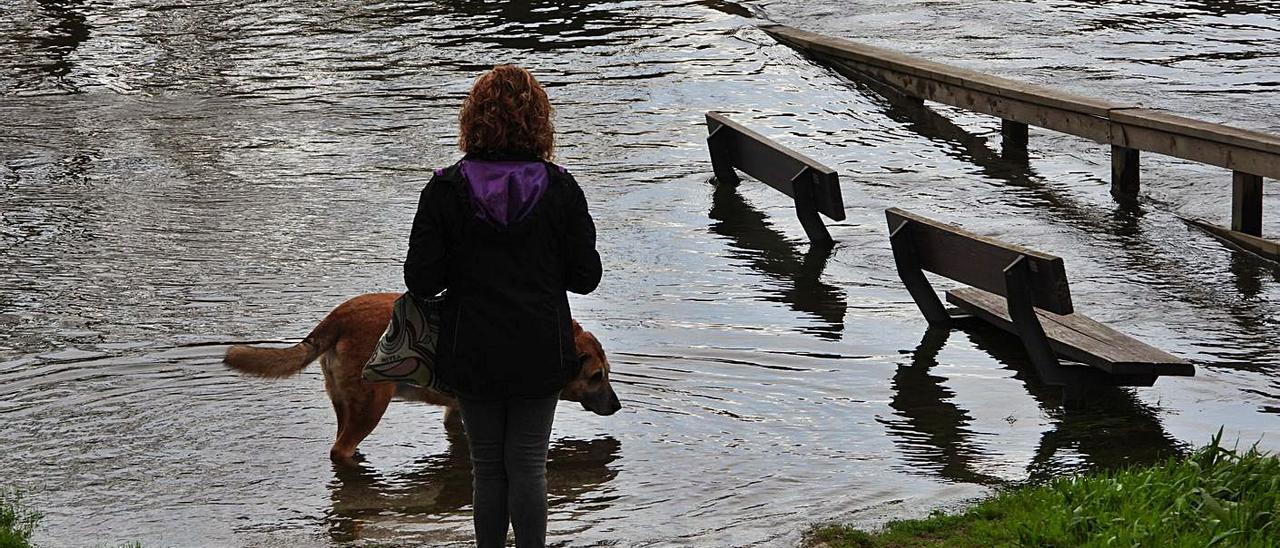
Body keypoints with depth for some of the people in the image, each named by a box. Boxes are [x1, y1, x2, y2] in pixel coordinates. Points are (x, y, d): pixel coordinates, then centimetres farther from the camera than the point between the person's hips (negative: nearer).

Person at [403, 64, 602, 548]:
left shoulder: (445, 190, -10)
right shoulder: (560, 189, -8)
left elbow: (420, 281, -10)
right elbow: (586, 277, -4)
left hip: (472, 356, 0)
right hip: (540, 355, 0)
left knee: (487, 467, 12)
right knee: (528, 465, 9)